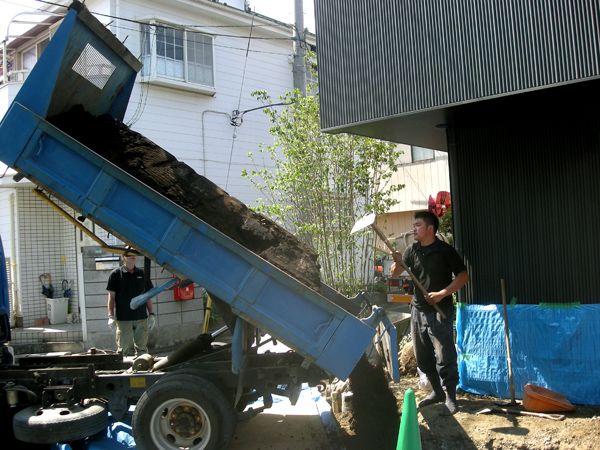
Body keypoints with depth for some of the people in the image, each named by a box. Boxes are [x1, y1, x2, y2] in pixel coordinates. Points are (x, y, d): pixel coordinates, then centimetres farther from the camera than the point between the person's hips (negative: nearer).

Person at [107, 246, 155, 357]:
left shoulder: (142, 274, 11)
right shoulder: (116, 274, 1)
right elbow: (111, 296, 1)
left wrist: (151, 314, 10)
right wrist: (111, 316, -7)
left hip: (141, 318, 3)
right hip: (123, 319, -3)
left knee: (142, 348, 6)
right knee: (124, 350, 0)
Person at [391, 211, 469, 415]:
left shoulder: (445, 250, -8)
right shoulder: (412, 250, 7)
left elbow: (463, 276, -7)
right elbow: (395, 274, 5)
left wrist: (442, 293, -17)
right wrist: (398, 262, -17)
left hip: (440, 311, -6)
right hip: (418, 310, 6)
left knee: (444, 357, -6)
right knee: (422, 357, 14)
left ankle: (450, 398, 8)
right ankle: (437, 392, 31)